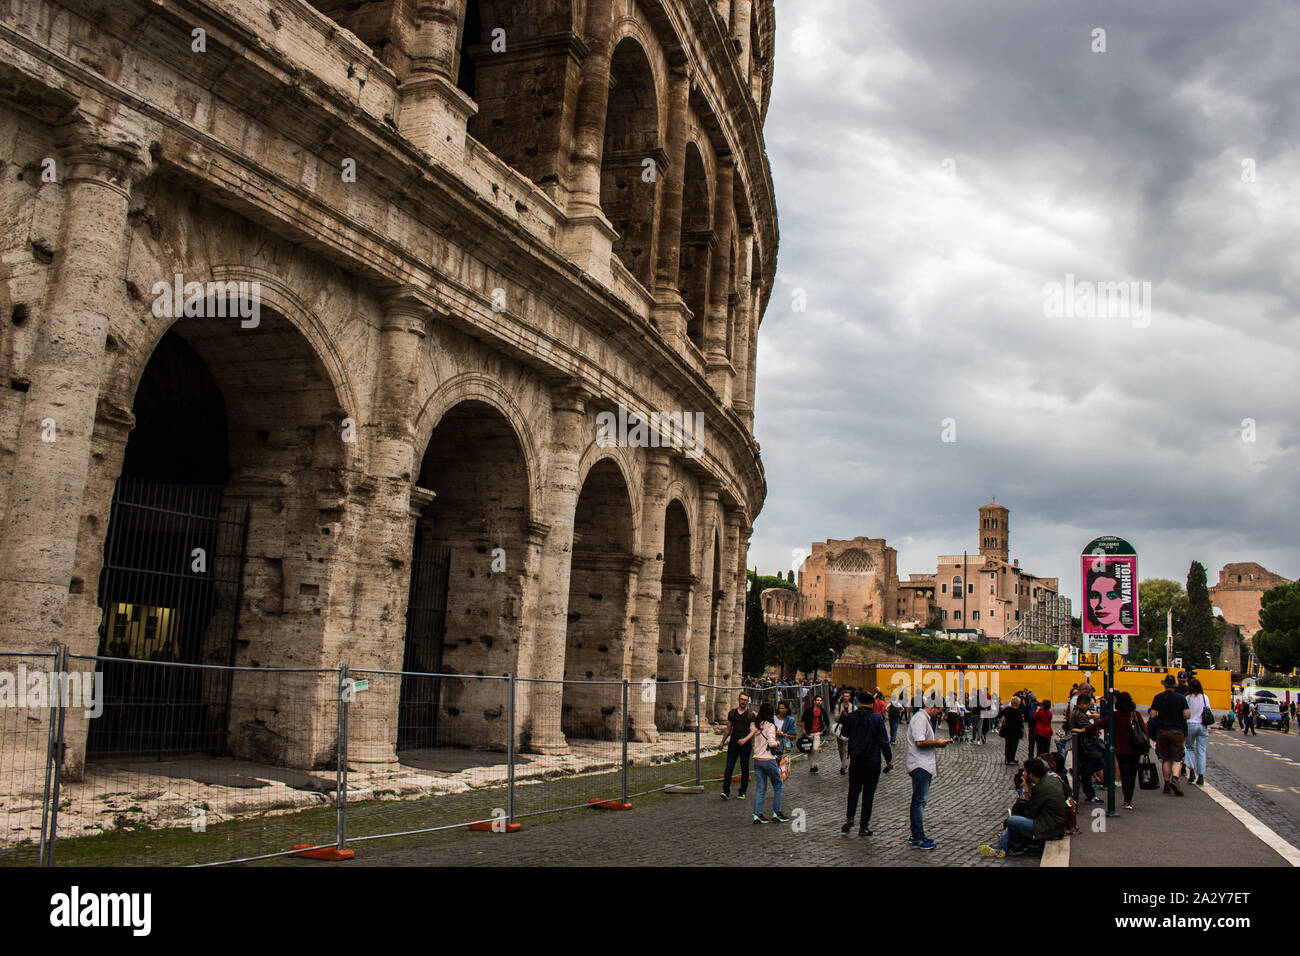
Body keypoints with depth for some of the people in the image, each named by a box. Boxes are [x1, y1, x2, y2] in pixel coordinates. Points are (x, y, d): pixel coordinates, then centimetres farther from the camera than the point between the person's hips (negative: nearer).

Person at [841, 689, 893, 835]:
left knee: (853, 790, 15)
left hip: (855, 760, 2)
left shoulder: (851, 717, -1)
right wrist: (889, 759, -1)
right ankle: (864, 826, 8)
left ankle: (850, 819, 0)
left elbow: (844, 732, 14)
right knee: (868, 792, 5)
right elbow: (883, 741, -9)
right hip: (872, 761, -2)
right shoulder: (877, 718, -10)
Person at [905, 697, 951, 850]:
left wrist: (938, 742, 12)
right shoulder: (920, 719, -14)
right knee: (919, 801, -10)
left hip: (924, 766, 11)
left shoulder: (925, 719, 20)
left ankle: (917, 836, 18)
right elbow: (920, 742, -23)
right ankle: (917, 839, -9)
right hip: (920, 766, -11)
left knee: (919, 801, 13)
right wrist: (937, 742, -12)